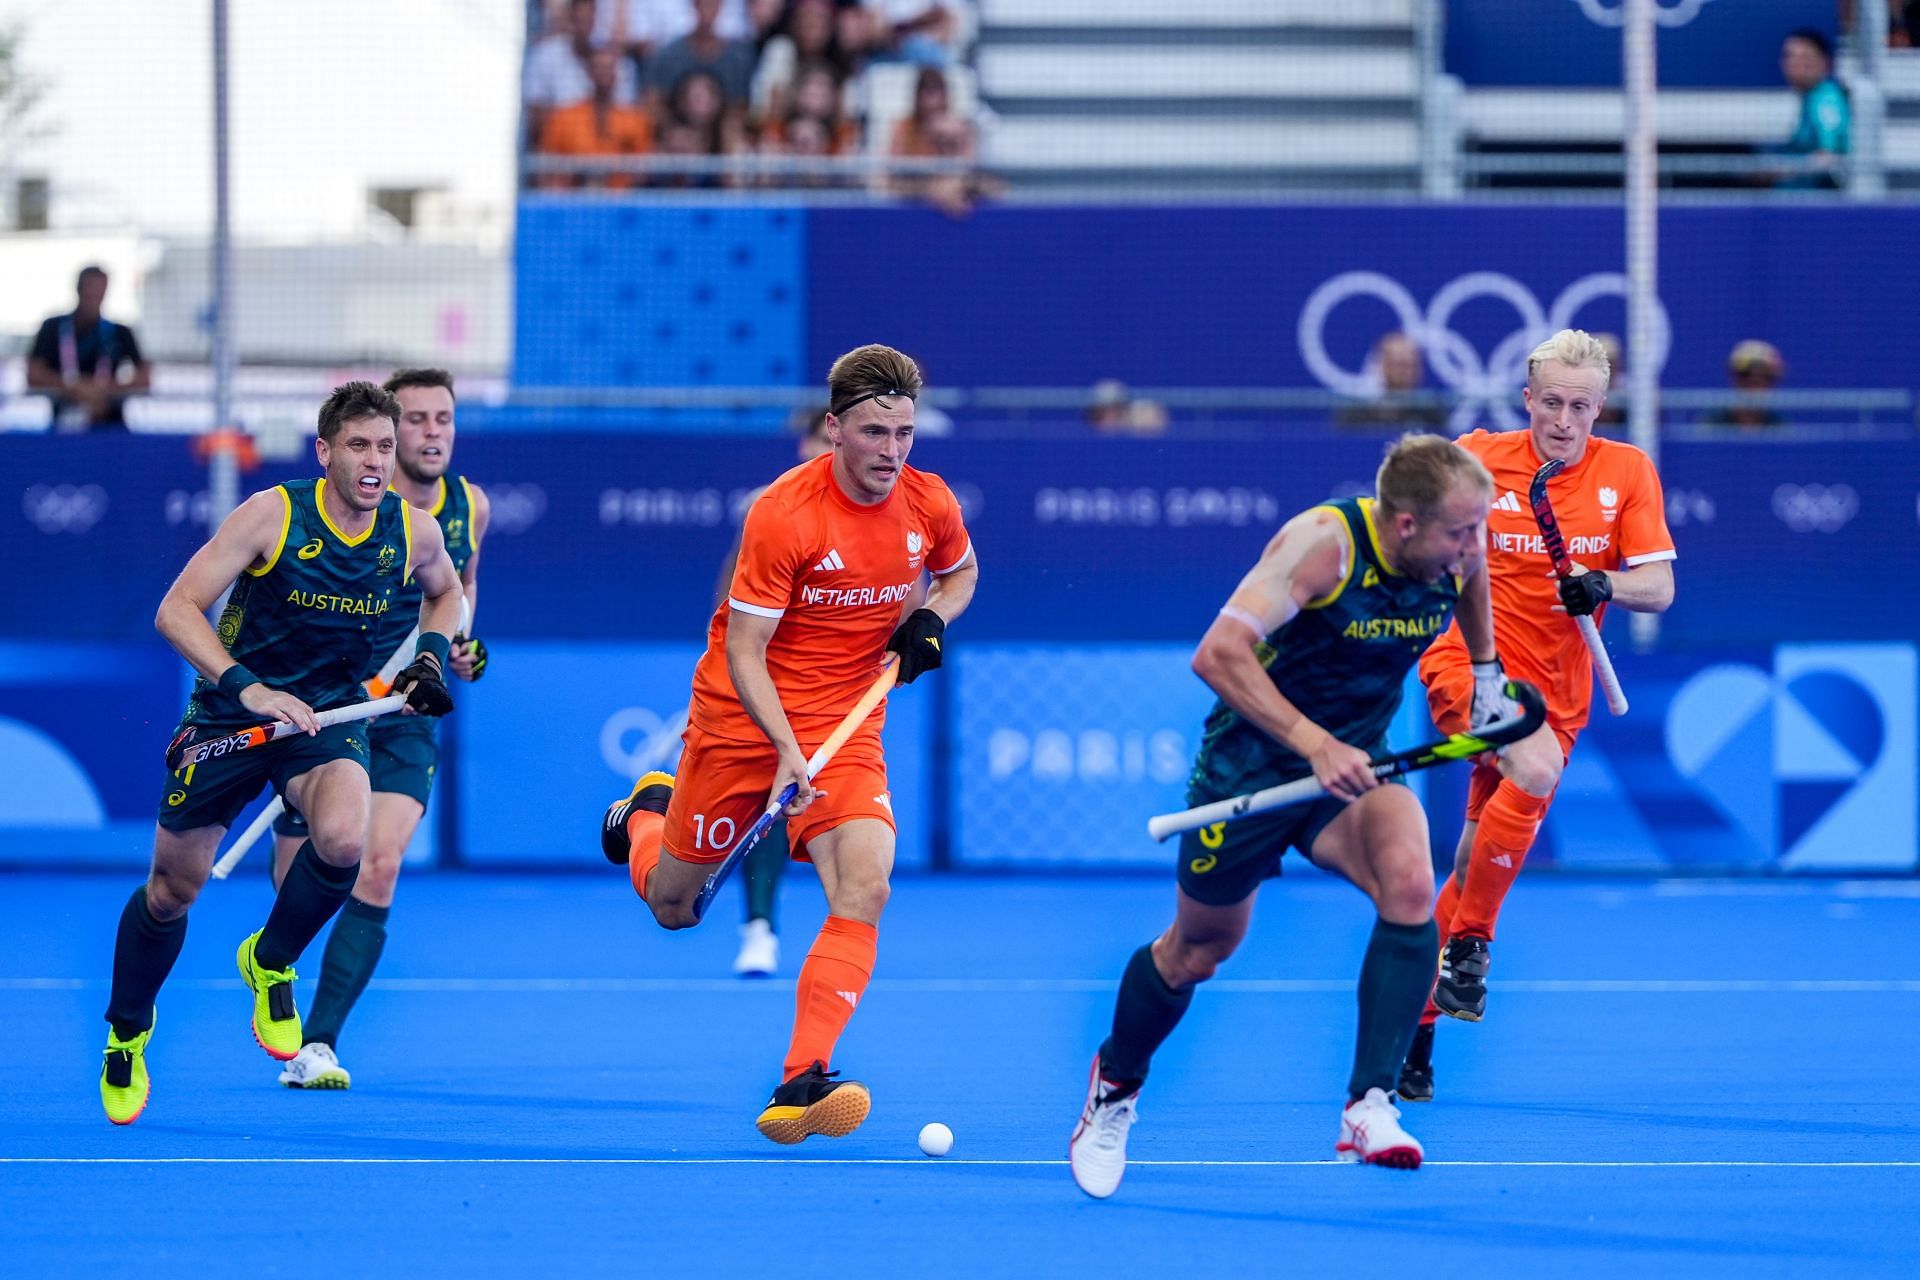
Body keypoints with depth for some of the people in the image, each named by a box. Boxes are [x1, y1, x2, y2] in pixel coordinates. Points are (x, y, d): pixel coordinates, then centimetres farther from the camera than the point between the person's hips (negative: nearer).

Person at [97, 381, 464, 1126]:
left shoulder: (414, 531, -6)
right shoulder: (272, 514, -18)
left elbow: (445, 592, 19)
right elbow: (178, 610, -20)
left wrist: (431, 657, 0)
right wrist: (248, 687, -33)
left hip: (329, 716, 2)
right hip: (229, 719, -1)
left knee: (345, 839, -30)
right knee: (172, 889, 7)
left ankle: (270, 963, 0)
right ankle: (127, 1031, 36)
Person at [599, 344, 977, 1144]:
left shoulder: (929, 503, -7)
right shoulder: (784, 514, -21)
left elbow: (960, 571, 18)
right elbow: (744, 652, -19)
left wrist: (932, 620, -4)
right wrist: (787, 749, -32)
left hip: (846, 726, 3)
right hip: (742, 718, -3)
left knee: (863, 889, -22)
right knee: (672, 906, 11)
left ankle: (801, 1085, -25)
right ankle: (649, 810, 48)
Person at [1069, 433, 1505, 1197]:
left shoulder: (1459, 550, -11)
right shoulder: (1326, 542, -29)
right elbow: (1219, 653, -38)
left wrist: (1486, 670, 20)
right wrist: (1314, 744, -43)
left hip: (1353, 764, 4)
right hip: (1252, 760, -4)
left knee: (1409, 886, -27)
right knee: (1198, 949, 13)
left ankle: (1369, 1108, -25)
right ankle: (1115, 1083, 44)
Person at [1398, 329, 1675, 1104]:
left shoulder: (1627, 472, 1)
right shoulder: (1477, 459, -3)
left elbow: (1659, 588, -4)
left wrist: (1603, 587, -22)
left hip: (1555, 687, 3)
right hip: (1468, 662, -3)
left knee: (1481, 866, 3)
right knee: (1536, 767, -33)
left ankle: (1417, 1028, 16)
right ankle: (1470, 945, -21)